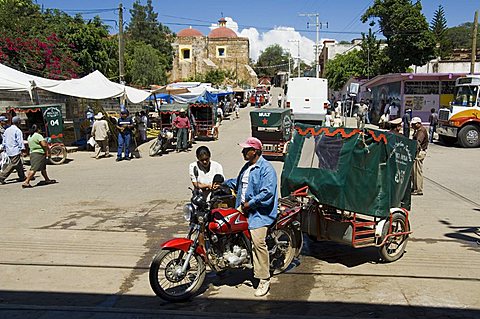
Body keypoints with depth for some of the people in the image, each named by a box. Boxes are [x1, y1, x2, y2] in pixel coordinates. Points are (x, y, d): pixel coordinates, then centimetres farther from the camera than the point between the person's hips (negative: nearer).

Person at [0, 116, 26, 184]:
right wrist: (22, 149, -11)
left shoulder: (7, 130, 12)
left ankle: (22, 177, 23)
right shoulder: (17, 130, -12)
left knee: (19, 164, 16)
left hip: (9, 151, 9)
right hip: (15, 151, -9)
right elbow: (20, 141, -15)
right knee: (13, 165, -4)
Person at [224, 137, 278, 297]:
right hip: (244, 208, 10)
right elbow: (238, 182, 32)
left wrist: (250, 203, -18)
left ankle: (264, 280, -6)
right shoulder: (247, 166, 16)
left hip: (259, 212, -10)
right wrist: (223, 183, 19)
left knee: (258, 243, -16)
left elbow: (267, 192, -21)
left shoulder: (266, 168, -14)